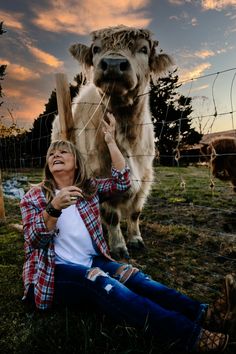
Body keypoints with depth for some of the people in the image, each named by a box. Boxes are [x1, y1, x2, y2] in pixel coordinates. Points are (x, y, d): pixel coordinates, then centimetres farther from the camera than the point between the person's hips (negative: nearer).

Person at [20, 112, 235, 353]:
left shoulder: (89, 188, 12)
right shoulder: (34, 196, 3)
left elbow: (122, 182, -1)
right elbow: (35, 240, -10)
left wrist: (110, 142, -7)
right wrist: (54, 208, -29)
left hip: (92, 261, 5)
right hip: (56, 270, -4)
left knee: (131, 275, -24)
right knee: (100, 282, -33)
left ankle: (203, 314, -37)